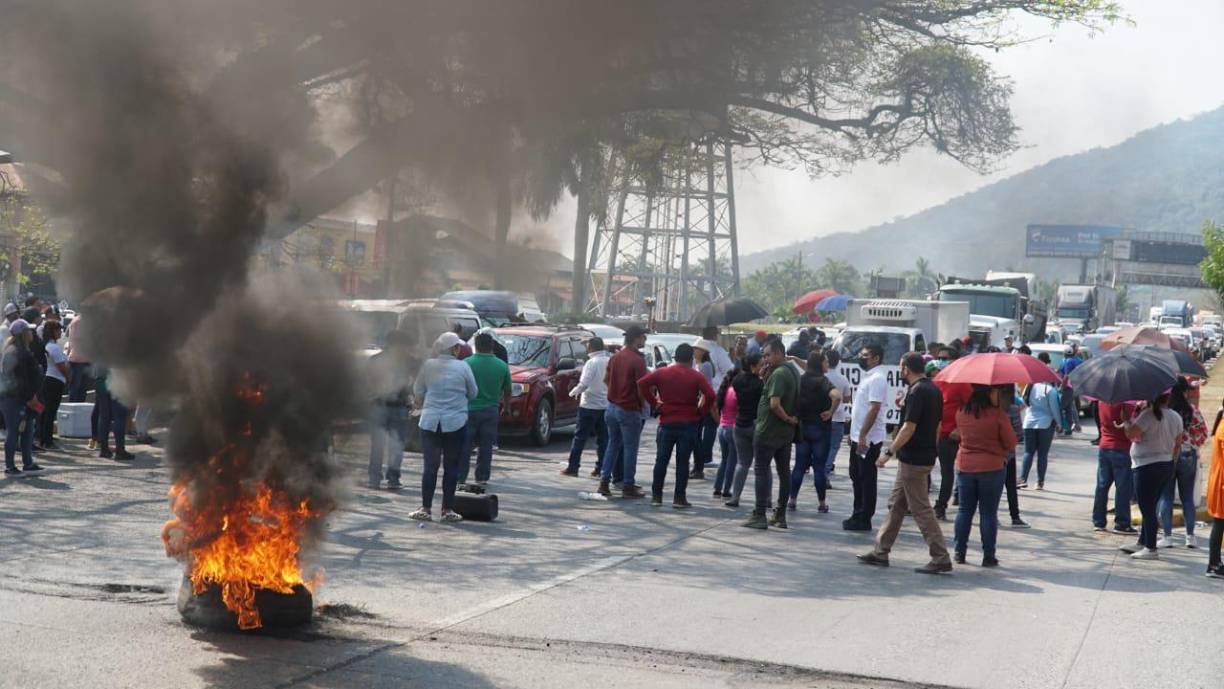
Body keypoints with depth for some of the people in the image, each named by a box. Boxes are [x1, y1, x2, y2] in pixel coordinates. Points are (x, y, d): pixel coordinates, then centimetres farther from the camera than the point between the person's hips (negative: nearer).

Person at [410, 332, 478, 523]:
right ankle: (448, 510, 6)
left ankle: (426, 509, 4)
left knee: (430, 465, 6)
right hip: (455, 422, -2)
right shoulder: (463, 367, -6)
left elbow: (418, 391, 9)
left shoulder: (428, 366, -1)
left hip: (430, 421, 2)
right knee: (451, 467, 5)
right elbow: (473, 393, 5)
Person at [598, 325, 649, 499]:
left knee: (613, 444, 16)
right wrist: (642, 405, -3)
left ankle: (605, 482, 13)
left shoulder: (615, 357, 7)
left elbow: (606, 378, 16)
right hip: (630, 409, -7)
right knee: (630, 448, 1)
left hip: (613, 405, 7)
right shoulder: (638, 360, -16)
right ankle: (628, 486, 3)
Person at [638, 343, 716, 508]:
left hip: (666, 423, 2)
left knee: (661, 460, 8)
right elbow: (710, 395, -15)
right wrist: (702, 412, -1)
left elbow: (642, 383, -10)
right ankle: (679, 498, 0)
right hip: (688, 424, -1)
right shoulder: (696, 376, -2)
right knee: (683, 462, 2)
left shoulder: (662, 373, 3)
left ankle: (656, 496, 8)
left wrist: (654, 401, -3)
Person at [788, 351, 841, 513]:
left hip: (801, 426, 5)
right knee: (819, 466, 2)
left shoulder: (800, 380, 5)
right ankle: (822, 503, 7)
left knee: (800, 465, 10)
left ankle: (792, 500, 10)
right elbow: (837, 396, -31)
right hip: (820, 428, -5)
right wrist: (831, 412, -17)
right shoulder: (822, 381, -13)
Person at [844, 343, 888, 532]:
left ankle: (864, 520, 1)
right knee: (857, 477, 15)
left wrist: (863, 436, -25)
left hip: (869, 439, -10)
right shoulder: (868, 377, 15)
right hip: (859, 437, 10)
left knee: (867, 480, -3)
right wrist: (854, 433, 20)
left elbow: (874, 409, -23)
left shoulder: (877, 379, -16)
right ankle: (858, 516, 23)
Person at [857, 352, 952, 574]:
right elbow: (937, 426, 16)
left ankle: (940, 558, -5)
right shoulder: (934, 390, 11)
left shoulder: (917, 392, -18)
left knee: (921, 509, -5)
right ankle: (881, 551, 21)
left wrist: (889, 453, -17)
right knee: (896, 505, 15)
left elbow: (909, 428, -22)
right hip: (926, 455, 10)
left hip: (913, 459, -10)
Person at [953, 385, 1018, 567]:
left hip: (965, 466, 4)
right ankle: (988, 556, 5)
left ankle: (960, 552, 13)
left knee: (965, 510, 12)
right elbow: (1011, 443, -7)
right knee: (988, 513, 3)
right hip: (991, 468, -4)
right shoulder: (997, 415, -14)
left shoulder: (961, 413, -1)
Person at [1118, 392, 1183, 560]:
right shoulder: (1176, 417, 5)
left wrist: (1126, 422, -2)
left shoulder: (1149, 415, -19)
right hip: (1167, 466, 8)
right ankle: (1142, 543, 26)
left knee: (1147, 508, -2)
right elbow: (1178, 444, 12)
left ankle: (1151, 549, -2)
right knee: (1150, 507, 18)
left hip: (1147, 467, -8)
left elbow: (1131, 434, -21)